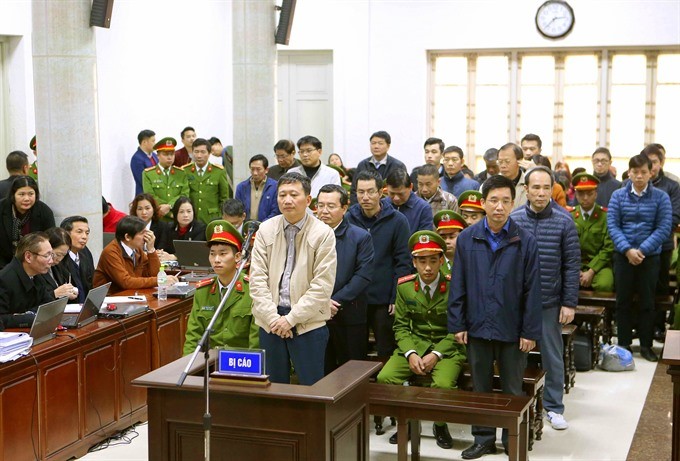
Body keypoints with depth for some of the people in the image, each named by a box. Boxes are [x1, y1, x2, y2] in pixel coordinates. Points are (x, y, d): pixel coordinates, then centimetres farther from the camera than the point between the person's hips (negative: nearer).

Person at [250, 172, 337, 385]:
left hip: (308, 323, -3)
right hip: (270, 321, 3)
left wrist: (291, 318, -12)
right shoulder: (266, 230, 4)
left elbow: (322, 285, -9)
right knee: (273, 387, 11)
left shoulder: (323, 234, -5)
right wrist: (273, 318, -8)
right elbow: (257, 279, 1)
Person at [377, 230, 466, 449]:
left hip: (446, 348, -3)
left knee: (443, 384, -32)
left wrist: (436, 354, -18)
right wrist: (411, 354, -13)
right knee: (384, 378, -20)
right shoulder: (404, 287, 1)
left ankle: (440, 426, 0)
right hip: (414, 345, 3)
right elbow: (401, 326, 4)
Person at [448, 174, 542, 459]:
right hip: (477, 328, 2)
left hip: (512, 329, -1)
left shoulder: (525, 242, -6)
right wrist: (457, 324, -3)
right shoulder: (467, 238, -2)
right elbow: (457, 286, 1)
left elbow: (532, 290, -5)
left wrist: (530, 332, -7)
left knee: (513, 391, 11)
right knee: (480, 389, 14)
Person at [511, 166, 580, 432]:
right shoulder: (512, 220, -2)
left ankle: (554, 407, 21)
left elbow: (572, 265, -4)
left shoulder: (564, 222, -5)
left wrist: (569, 303, -7)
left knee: (552, 356, 8)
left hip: (550, 302, -1)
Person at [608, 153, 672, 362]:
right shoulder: (618, 196, 0)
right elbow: (612, 225, -5)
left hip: (650, 256, -1)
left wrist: (641, 250, -17)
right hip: (623, 256, 1)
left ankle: (646, 346, 17)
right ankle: (624, 344, 18)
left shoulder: (661, 197, -2)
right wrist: (627, 249, -17)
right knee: (623, 301, 7)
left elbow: (664, 228, -7)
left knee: (647, 302, 6)